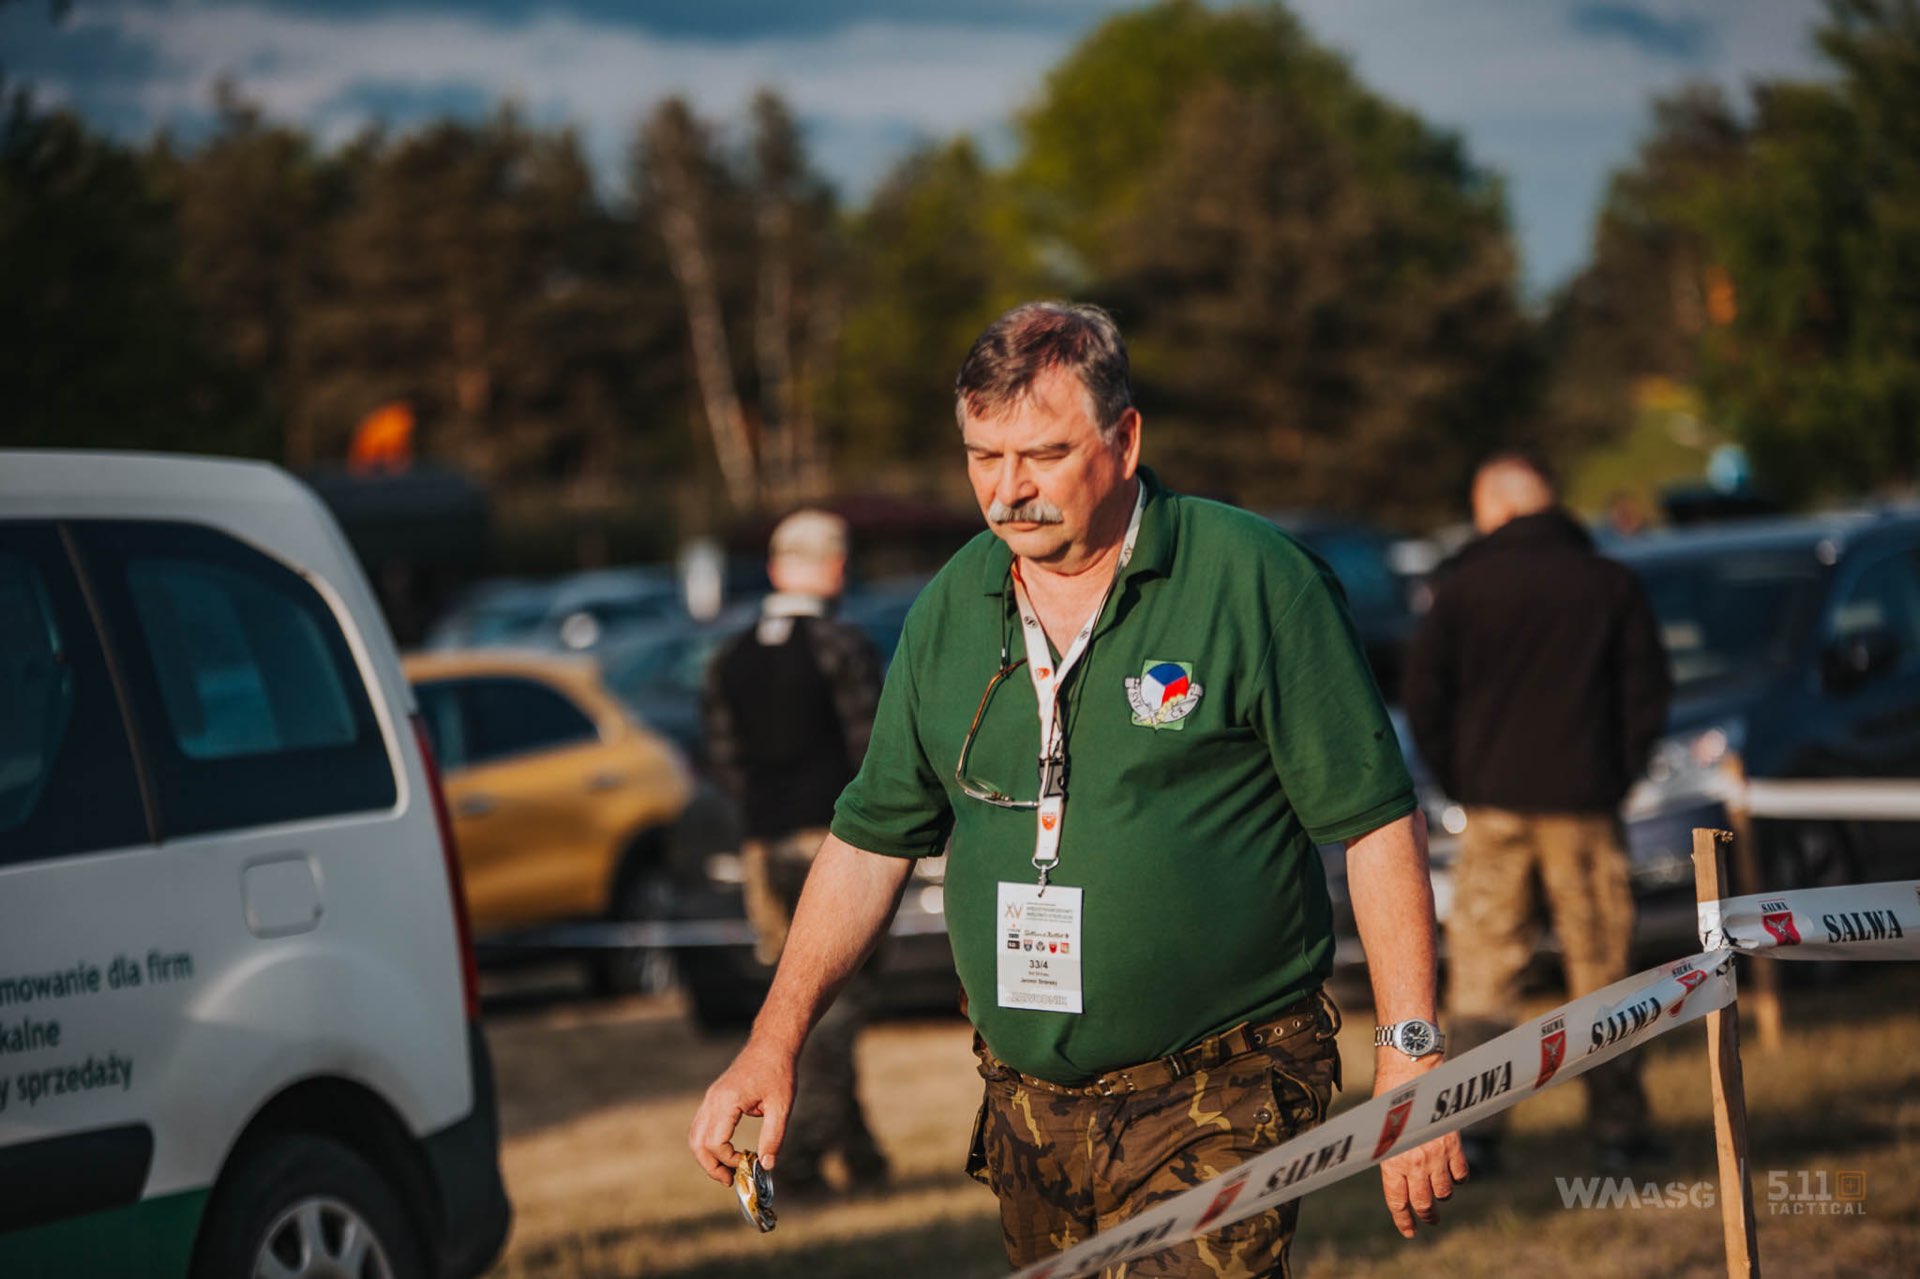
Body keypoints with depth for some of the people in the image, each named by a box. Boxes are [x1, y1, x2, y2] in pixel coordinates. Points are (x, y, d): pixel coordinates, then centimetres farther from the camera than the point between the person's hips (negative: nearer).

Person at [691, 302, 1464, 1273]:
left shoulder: (1252, 582, -8)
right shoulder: (948, 611, 7)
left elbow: (1375, 825, -7)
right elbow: (871, 840, 15)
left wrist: (1409, 1056, -10)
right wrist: (774, 1043, 7)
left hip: (1219, 1098, -5)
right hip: (1028, 1110, 6)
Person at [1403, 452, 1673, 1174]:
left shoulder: (1464, 586, 0)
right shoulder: (1609, 585, 2)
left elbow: (1423, 697, -1)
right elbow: (1648, 694, 2)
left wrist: (1458, 782, 7)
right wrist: (1616, 777, 9)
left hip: (1493, 802, 0)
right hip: (1584, 804, 0)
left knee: (1481, 971, 4)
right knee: (1599, 966, 7)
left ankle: (1473, 1130, -4)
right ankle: (1617, 1128, 8)